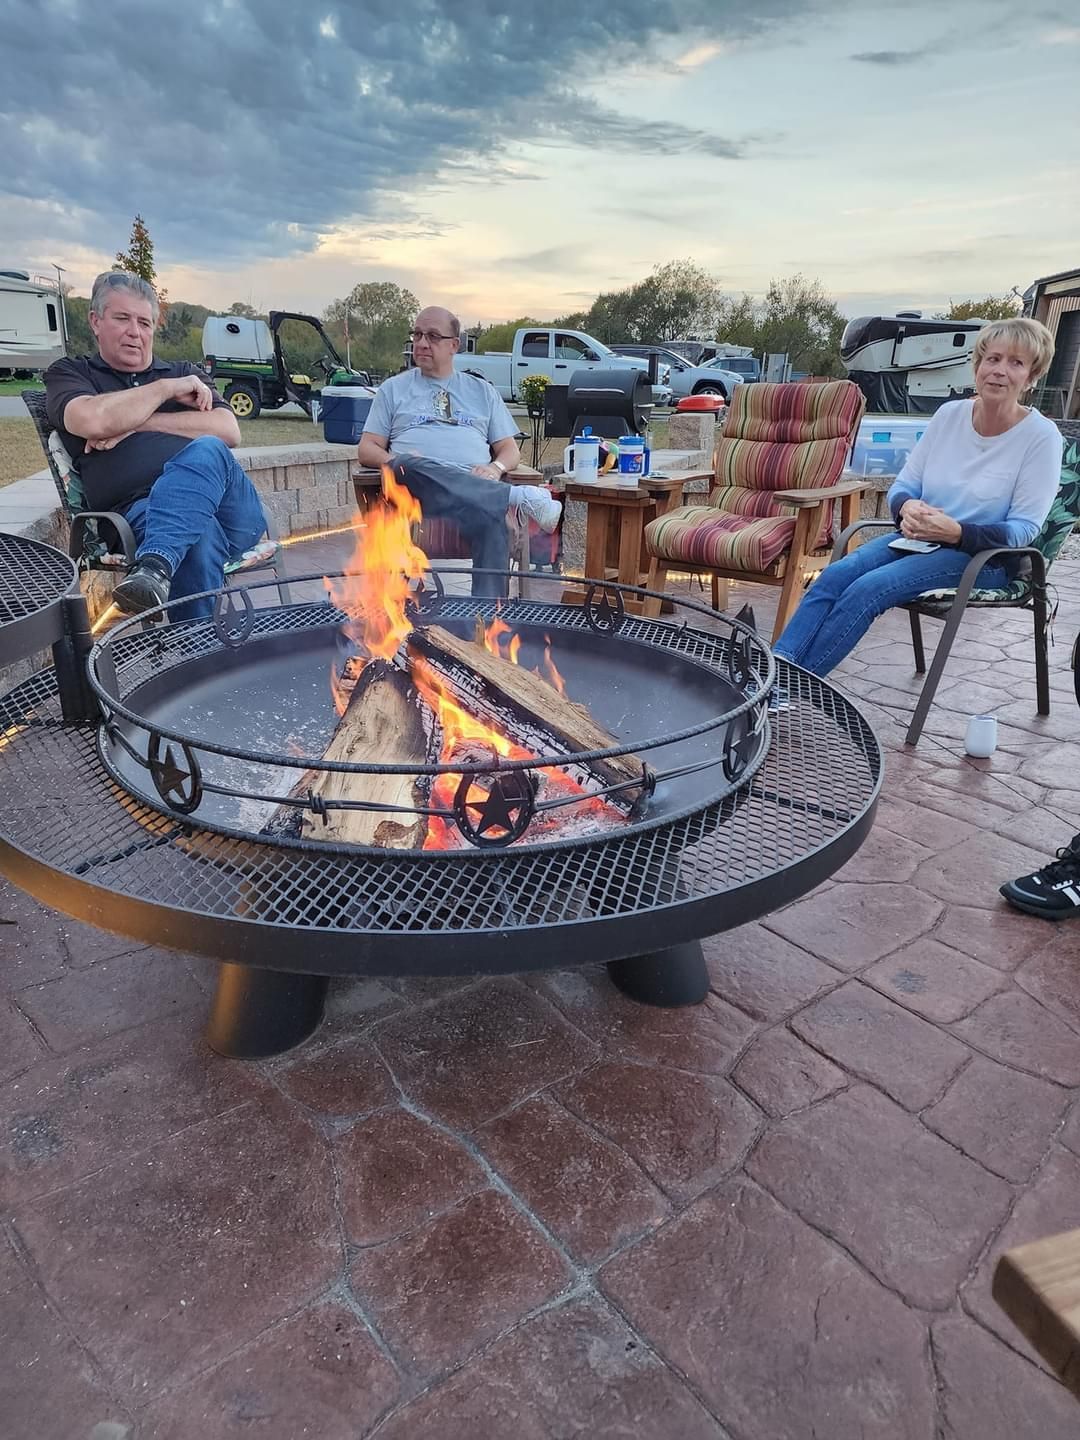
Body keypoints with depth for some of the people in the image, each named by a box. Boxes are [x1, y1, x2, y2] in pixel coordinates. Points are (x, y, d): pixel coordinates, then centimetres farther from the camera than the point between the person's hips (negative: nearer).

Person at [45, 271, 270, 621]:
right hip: (141, 511, -2)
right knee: (198, 532, -39)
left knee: (205, 451, -34)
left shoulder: (183, 371, 28)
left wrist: (140, 423, 2)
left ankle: (154, 566, -49)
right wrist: (168, 389, 5)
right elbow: (92, 421, -5)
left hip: (232, 511, 3)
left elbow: (229, 431, 9)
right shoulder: (69, 374, 20)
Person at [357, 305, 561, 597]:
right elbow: (366, 449, 17)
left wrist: (496, 467, -5)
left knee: (493, 518, -37)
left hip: (477, 487, 0)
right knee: (409, 465, -39)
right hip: (414, 485, 0)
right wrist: (396, 462, -7)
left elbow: (510, 450, 21)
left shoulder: (482, 391, 27)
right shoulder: (393, 388, 25)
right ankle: (519, 498, -39)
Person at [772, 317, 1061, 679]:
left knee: (867, 589, -30)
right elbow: (902, 486, 8)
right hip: (917, 538, 5)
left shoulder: (1041, 435, -7)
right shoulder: (949, 414, 5)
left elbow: (1024, 529, -11)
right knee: (834, 575, -25)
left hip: (985, 556, -5)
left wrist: (955, 531, -27)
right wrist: (907, 507, -17)